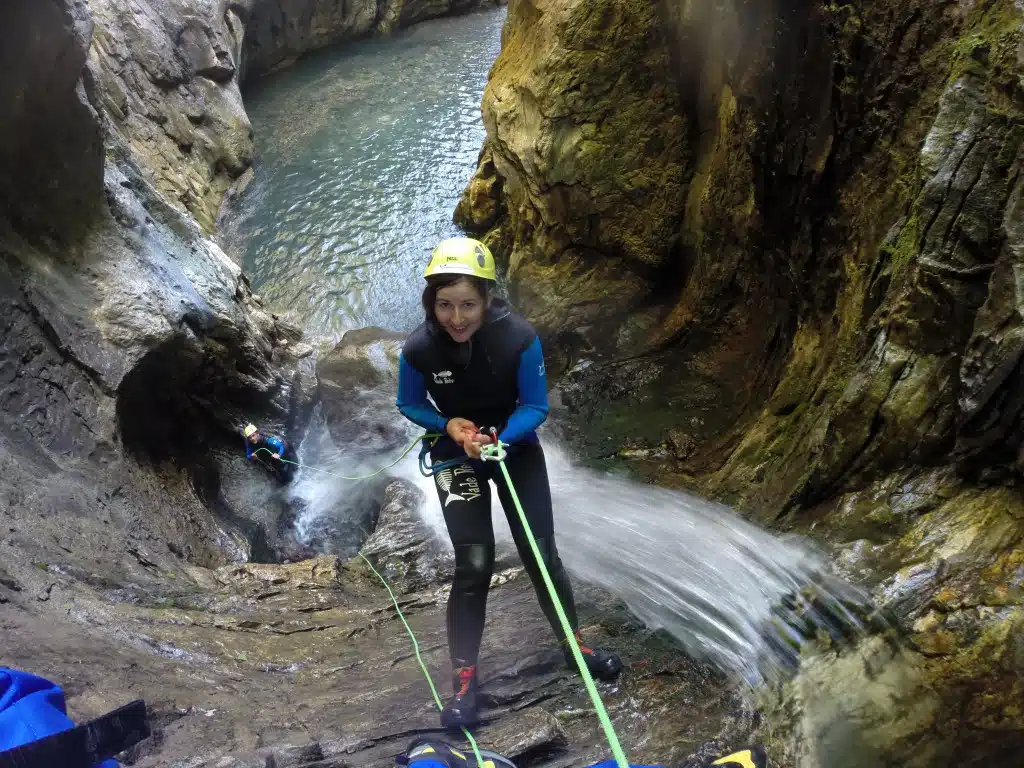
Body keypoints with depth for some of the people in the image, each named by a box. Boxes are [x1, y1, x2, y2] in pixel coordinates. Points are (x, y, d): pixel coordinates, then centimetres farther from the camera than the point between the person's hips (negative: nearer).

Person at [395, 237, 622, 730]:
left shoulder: (520, 337, -26)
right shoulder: (419, 348, -23)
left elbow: (536, 407, -14)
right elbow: (408, 405, -4)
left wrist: (499, 438, -31)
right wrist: (449, 425, -21)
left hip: (516, 445, 1)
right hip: (456, 454, 0)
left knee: (541, 555, 4)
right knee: (473, 565, -9)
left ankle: (573, 645, 28)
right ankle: (465, 676, 8)